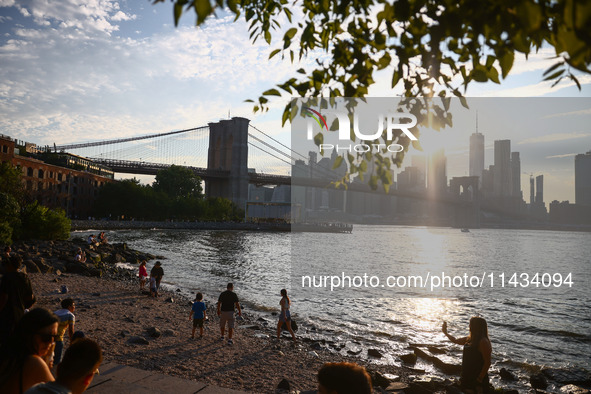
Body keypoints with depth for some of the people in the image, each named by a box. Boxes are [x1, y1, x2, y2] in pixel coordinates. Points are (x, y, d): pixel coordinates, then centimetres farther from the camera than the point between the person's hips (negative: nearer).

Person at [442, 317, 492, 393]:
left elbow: (487, 363, -22)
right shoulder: (469, 339, 6)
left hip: (477, 377, -8)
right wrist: (446, 333, 25)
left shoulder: (483, 342, -20)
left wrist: (479, 379, -23)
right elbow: (456, 340, 24)